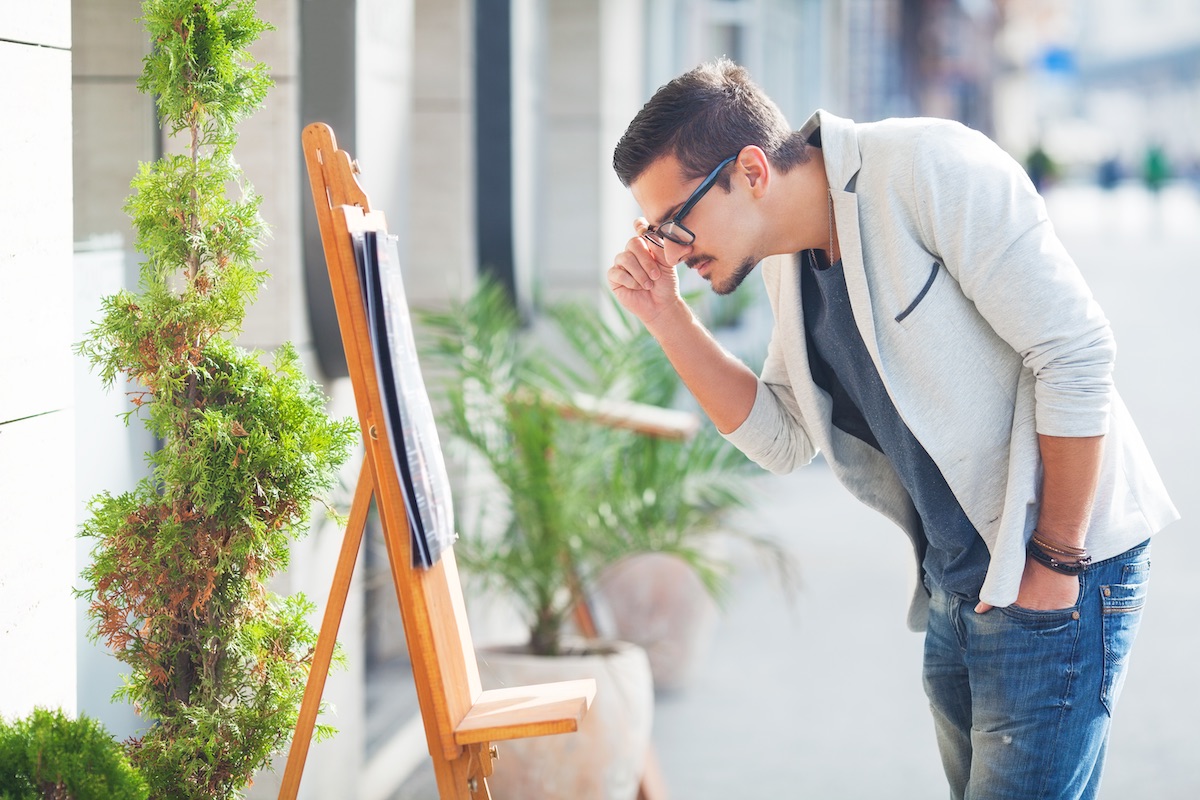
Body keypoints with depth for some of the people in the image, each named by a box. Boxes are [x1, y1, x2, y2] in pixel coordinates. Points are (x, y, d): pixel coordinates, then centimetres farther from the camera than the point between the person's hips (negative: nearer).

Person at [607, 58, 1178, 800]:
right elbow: (782, 441, 11)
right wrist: (667, 317, 0)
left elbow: (1076, 355, -19)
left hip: (1055, 573, -8)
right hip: (954, 591, 8)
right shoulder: (788, 263, 7)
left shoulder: (928, 169, -18)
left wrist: (1053, 561, -17)